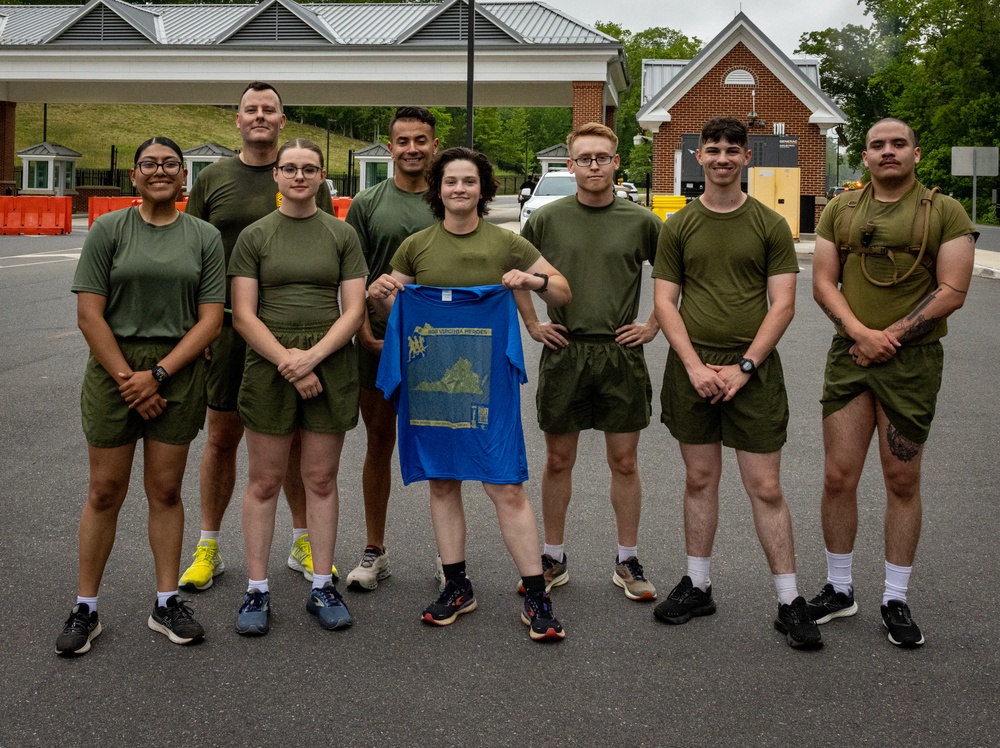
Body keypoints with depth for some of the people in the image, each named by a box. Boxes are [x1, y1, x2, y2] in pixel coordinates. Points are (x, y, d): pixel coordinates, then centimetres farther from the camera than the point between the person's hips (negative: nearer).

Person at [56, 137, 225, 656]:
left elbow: (210, 320, -2)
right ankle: (85, 609, 13)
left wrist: (158, 374, -11)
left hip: (178, 375, 1)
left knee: (165, 491, 7)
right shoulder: (109, 231, 1)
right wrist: (126, 379, -12)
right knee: (105, 492, 3)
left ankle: (166, 604, 17)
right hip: (113, 371, -1)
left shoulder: (204, 238, 4)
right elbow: (89, 315, -5)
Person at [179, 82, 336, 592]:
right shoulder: (213, 179, 7)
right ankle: (208, 548, 19)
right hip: (229, 325, 1)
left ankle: (303, 543, 22)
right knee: (222, 437, 6)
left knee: (296, 437, 8)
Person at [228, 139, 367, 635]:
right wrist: (287, 362, -14)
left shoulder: (342, 235, 7)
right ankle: (257, 589, 12)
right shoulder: (254, 236, 4)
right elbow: (243, 316, -2)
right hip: (268, 364, -1)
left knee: (322, 480, 8)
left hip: (331, 364, 1)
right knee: (264, 482, 4)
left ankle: (322, 587, 17)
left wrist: (311, 356, -13)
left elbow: (354, 311, 1)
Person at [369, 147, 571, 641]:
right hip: (431, 378, 3)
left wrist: (536, 281, -12)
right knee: (442, 484, 10)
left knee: (507, 488, -6)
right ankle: (457, 587, 23)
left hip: (488, 380, -2)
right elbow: (390, 310, 16)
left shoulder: (506, 244, 3)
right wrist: (379, 296, -7)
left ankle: (536, 597, 1)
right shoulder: (416, 246, 8)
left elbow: (562, 295, 9)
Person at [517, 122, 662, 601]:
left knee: (624, 462, 5)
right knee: (558, 461, 8)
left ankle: (628, 561, 18)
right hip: (563, 352, 0)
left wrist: (653, 326, 6)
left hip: (622, 354, 0)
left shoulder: (641, 222, 1)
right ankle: (553, 559, 21)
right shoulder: (547, 219, 2)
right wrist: (531, 324, 8)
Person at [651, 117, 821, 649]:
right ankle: (697, 586, 22)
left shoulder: (769, 225, 3)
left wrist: (743, 366, -11)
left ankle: (789, 601, 6)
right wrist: (695, 365, -9)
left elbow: (782, 305, -2)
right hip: (692, 366, 2)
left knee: (765, 487, -2)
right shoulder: (679, 226, 6)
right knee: (700, 479, 10)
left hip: (753, 368, -2)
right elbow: (664, 302, 3)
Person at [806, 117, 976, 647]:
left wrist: (890, 337, -13)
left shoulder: (944, 212, 0)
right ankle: (839, 589, 18)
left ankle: (896, 599, 16)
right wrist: (861, 331, -13)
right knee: (838, 476, 2)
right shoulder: (840, 210, 9)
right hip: (849, 356, 2)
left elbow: (952, 292, -7)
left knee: (902, 481, 5)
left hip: (912, 360, -2)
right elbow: (822, 283, 3)